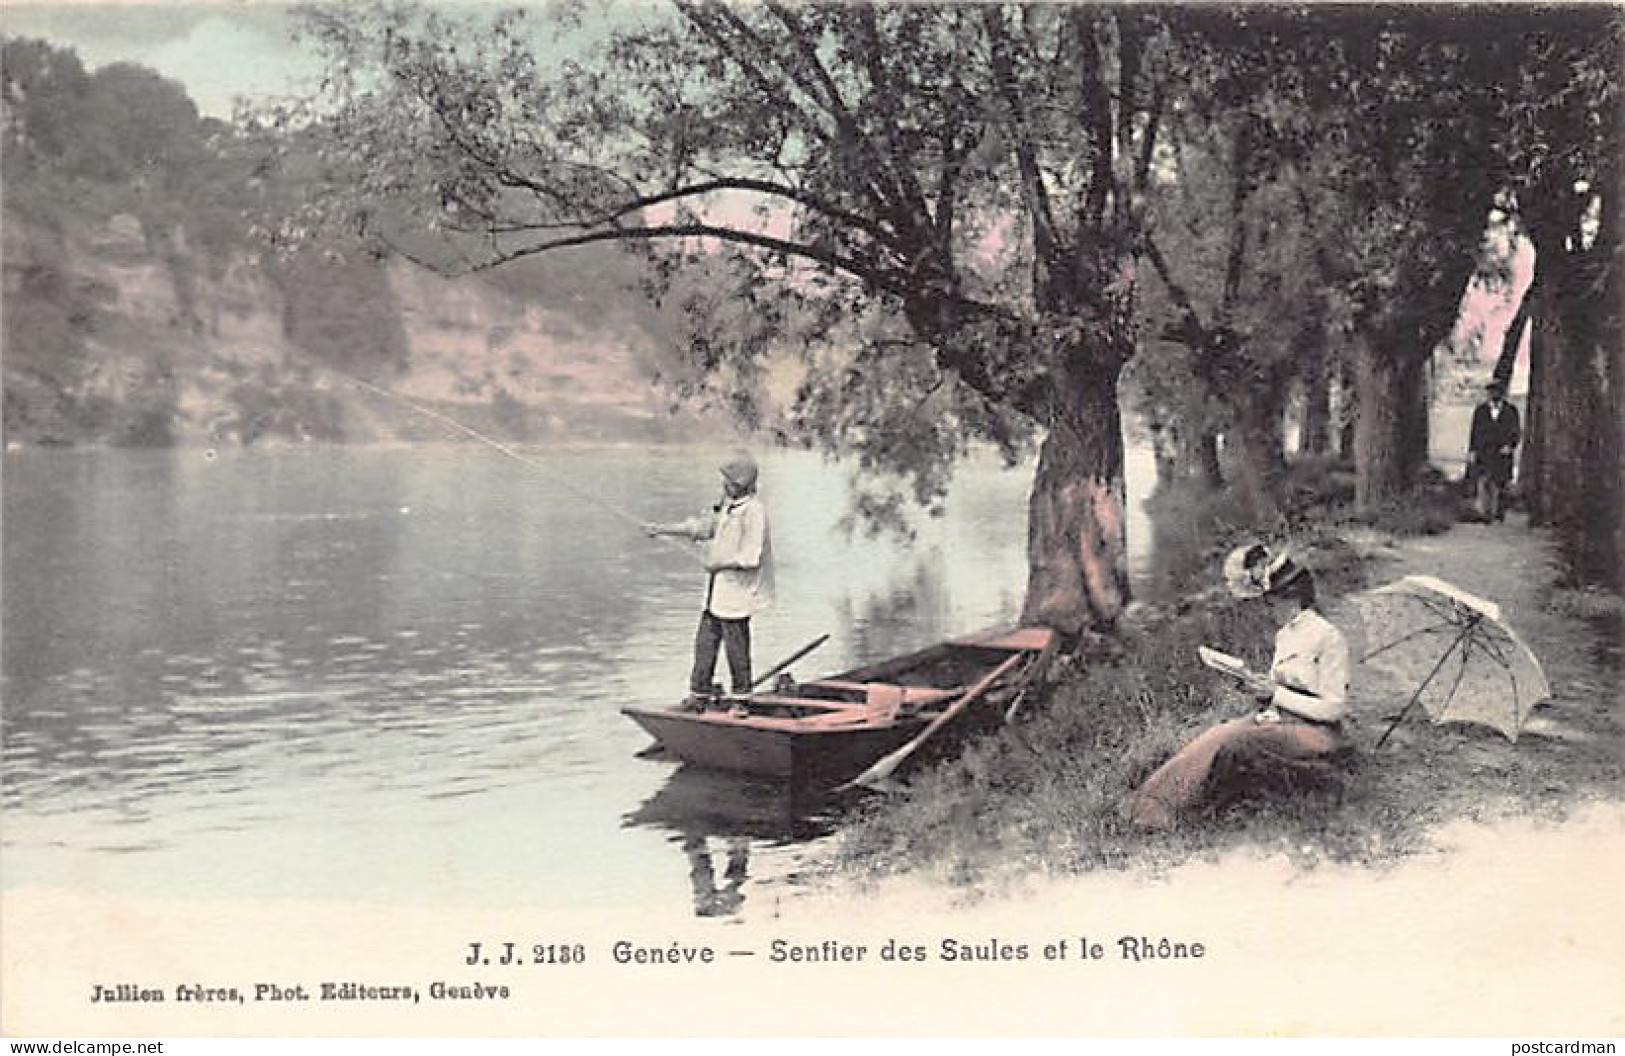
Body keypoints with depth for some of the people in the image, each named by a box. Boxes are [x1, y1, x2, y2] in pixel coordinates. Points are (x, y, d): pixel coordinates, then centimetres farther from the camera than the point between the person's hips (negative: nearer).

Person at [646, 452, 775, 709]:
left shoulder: (753, 510, -20)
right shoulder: (726, 503, 8)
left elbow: (750, 558, -23)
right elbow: (700, 526, 16)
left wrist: (719, 564, -13)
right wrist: (662, 529, 11)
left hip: (737, 591, -9)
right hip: (718, 589, 9)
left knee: (736, 645, 2)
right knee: (705, 641, 12)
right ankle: (700, 693, 22)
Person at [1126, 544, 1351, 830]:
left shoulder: (1329, 638, -15)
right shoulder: (1285, 635, 13)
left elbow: (1334, 708, -16)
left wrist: (1277, 693, -19)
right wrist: (1264, 689, 0)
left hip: (1314, 731, -8)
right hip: (1279, 718, 8)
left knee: (1231, 742, -28)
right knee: (1215, 738, -19)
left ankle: (1164, 809, -22)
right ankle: (1154, 804, -27)